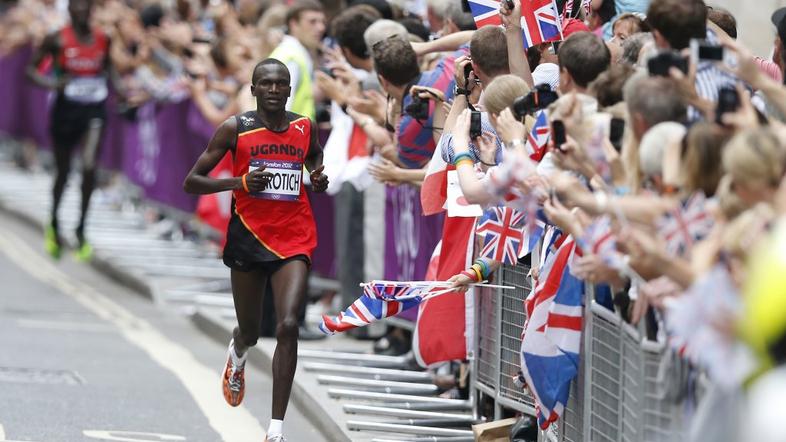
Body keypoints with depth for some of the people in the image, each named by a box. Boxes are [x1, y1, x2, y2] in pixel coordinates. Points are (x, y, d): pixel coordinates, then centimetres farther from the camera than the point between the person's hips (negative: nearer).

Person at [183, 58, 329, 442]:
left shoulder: (306, 128, 4)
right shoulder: (235, 129, -4)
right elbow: (191, 183, -4)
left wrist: (319, 180, 3)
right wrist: (240, 182, -18)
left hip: (293, 241, 1)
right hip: (248, 237, -1)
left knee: (288, 326, -18)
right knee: (250, 331, 13)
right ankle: (238, 353, 55)